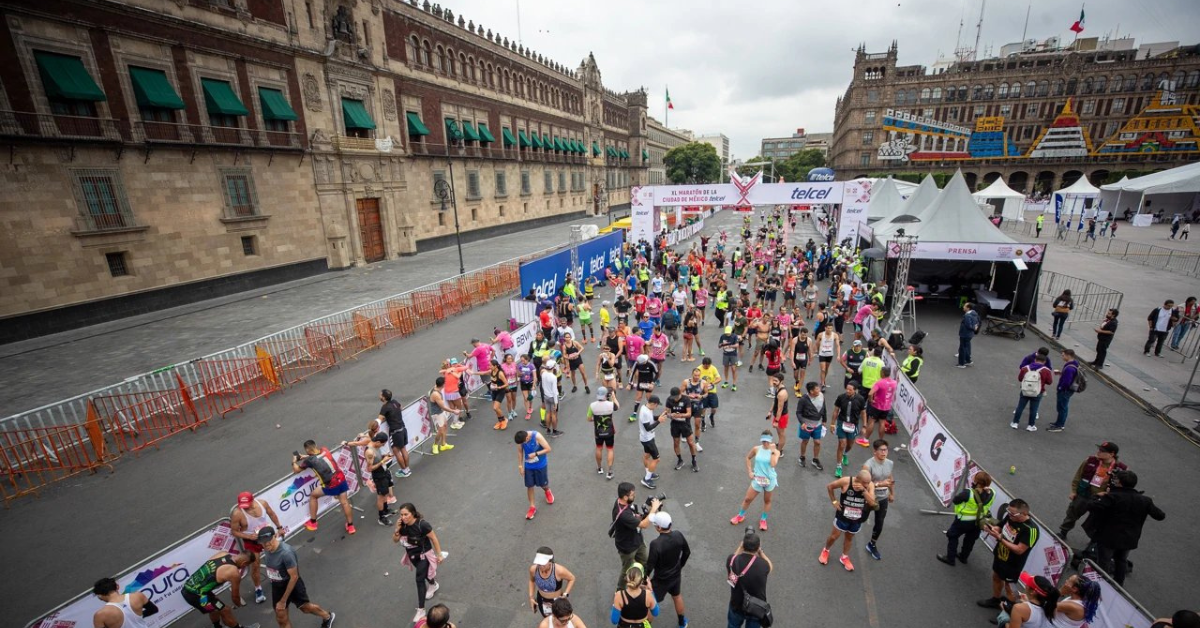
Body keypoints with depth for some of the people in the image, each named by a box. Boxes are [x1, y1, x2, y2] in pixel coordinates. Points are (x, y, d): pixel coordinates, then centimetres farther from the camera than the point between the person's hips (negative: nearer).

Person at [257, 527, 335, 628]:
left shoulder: (286, 552, -36)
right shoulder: (267, 548, -14)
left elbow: (294, 577, -29)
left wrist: (283, 601, -23)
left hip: (292, 583, -6)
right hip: (276, 585, 6)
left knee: (305, 607, 17)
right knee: (281, 619, 12)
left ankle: (328, 616, 47)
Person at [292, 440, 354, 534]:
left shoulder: (309, 460, -10)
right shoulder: (324, 450, 4)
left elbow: (296, 470, 10)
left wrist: (294, 461, 27)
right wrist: (304, 456, 32)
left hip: (331, 485, -5)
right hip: (341, 479, 5)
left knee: (313, 495, 21)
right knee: (344, 502, 16)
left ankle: (312, 523, 31)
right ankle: (350, 526, 24)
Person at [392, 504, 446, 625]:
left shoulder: (422, 525, -33)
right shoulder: (403, 524, -19)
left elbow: (434, 539, -21)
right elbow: (395, 540, -5)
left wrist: (439, 554, -14)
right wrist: (397, 529, -25)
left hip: (424, 555, -6)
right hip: (412, 555, 6)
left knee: (419, 579, -8)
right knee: (424, 573, 27)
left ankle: (421, 610, 7)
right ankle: (434, 585, 58)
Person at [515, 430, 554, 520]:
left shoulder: (537, 436, -31)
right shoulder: (521, 439, -19)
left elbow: (548, 449, -25)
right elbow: (520, 451, -2)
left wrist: (535, 454, -32)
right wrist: (520, 465, -2)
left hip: (541, 464, -3)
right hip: (528, 465, 3)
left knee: (543, 484, 13)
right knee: (529, 486, 7)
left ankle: (547, 491, 49)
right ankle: (532, 507, 24)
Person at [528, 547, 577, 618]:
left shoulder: (559, 570, -36)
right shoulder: (533, 569, -26)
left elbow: (572, 578, -17)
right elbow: (532, 580, -1)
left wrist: (565, 594, -23)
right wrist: (531, 597, -4)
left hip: (557, 600, -3)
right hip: (542, 600, 4)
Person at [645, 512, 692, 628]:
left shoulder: (656, 544, -36)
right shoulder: (678, 535, -20)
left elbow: (650, 565, -24)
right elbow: (687, 552, -3)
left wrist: (645, 576, -4)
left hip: (661, 579, -6)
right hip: (676, 574, 6)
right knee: (677, 596, 32)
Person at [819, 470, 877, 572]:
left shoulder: (870, 485, -19)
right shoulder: (846, 481, -26)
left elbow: (872, 503, -28)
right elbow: (829, 486, -11)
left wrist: (864, 490, -38)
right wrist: (834, 501, -11)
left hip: (857, 519, 2)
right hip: (842, 516, -2)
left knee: (849, 538, 21)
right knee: (834, 536, 11)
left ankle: (844, 557, 42)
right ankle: (825, 551, 38)